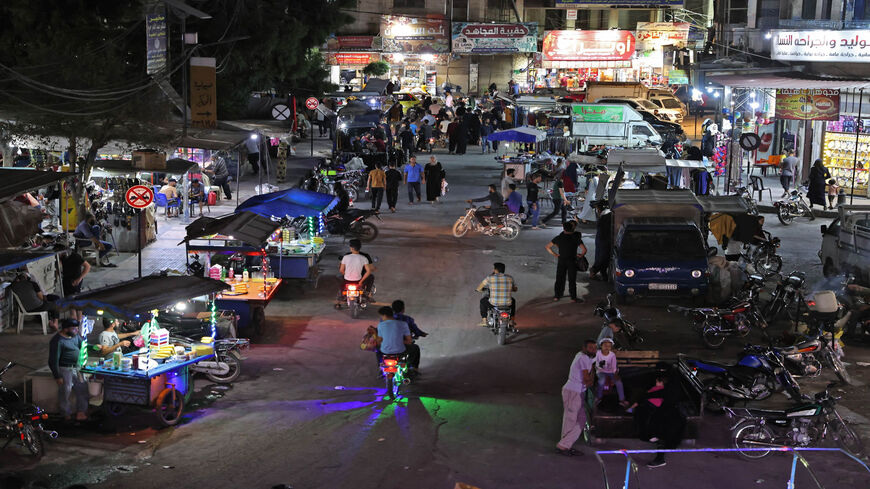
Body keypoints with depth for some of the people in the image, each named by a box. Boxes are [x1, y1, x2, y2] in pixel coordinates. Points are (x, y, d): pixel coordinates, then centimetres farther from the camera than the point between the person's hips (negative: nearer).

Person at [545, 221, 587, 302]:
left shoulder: (559, 238, -1)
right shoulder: (576, 238, -8)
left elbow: (547, 247, 2)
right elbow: (584, 250, -16)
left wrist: (555, 254, 6)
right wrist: (581, 255, 3)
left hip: (561, 261, 2)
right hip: (572, 261, -2)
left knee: (559, 279, 11)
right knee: (572, 280, 6)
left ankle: (557, 296, 15)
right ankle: (573, 297, 9)